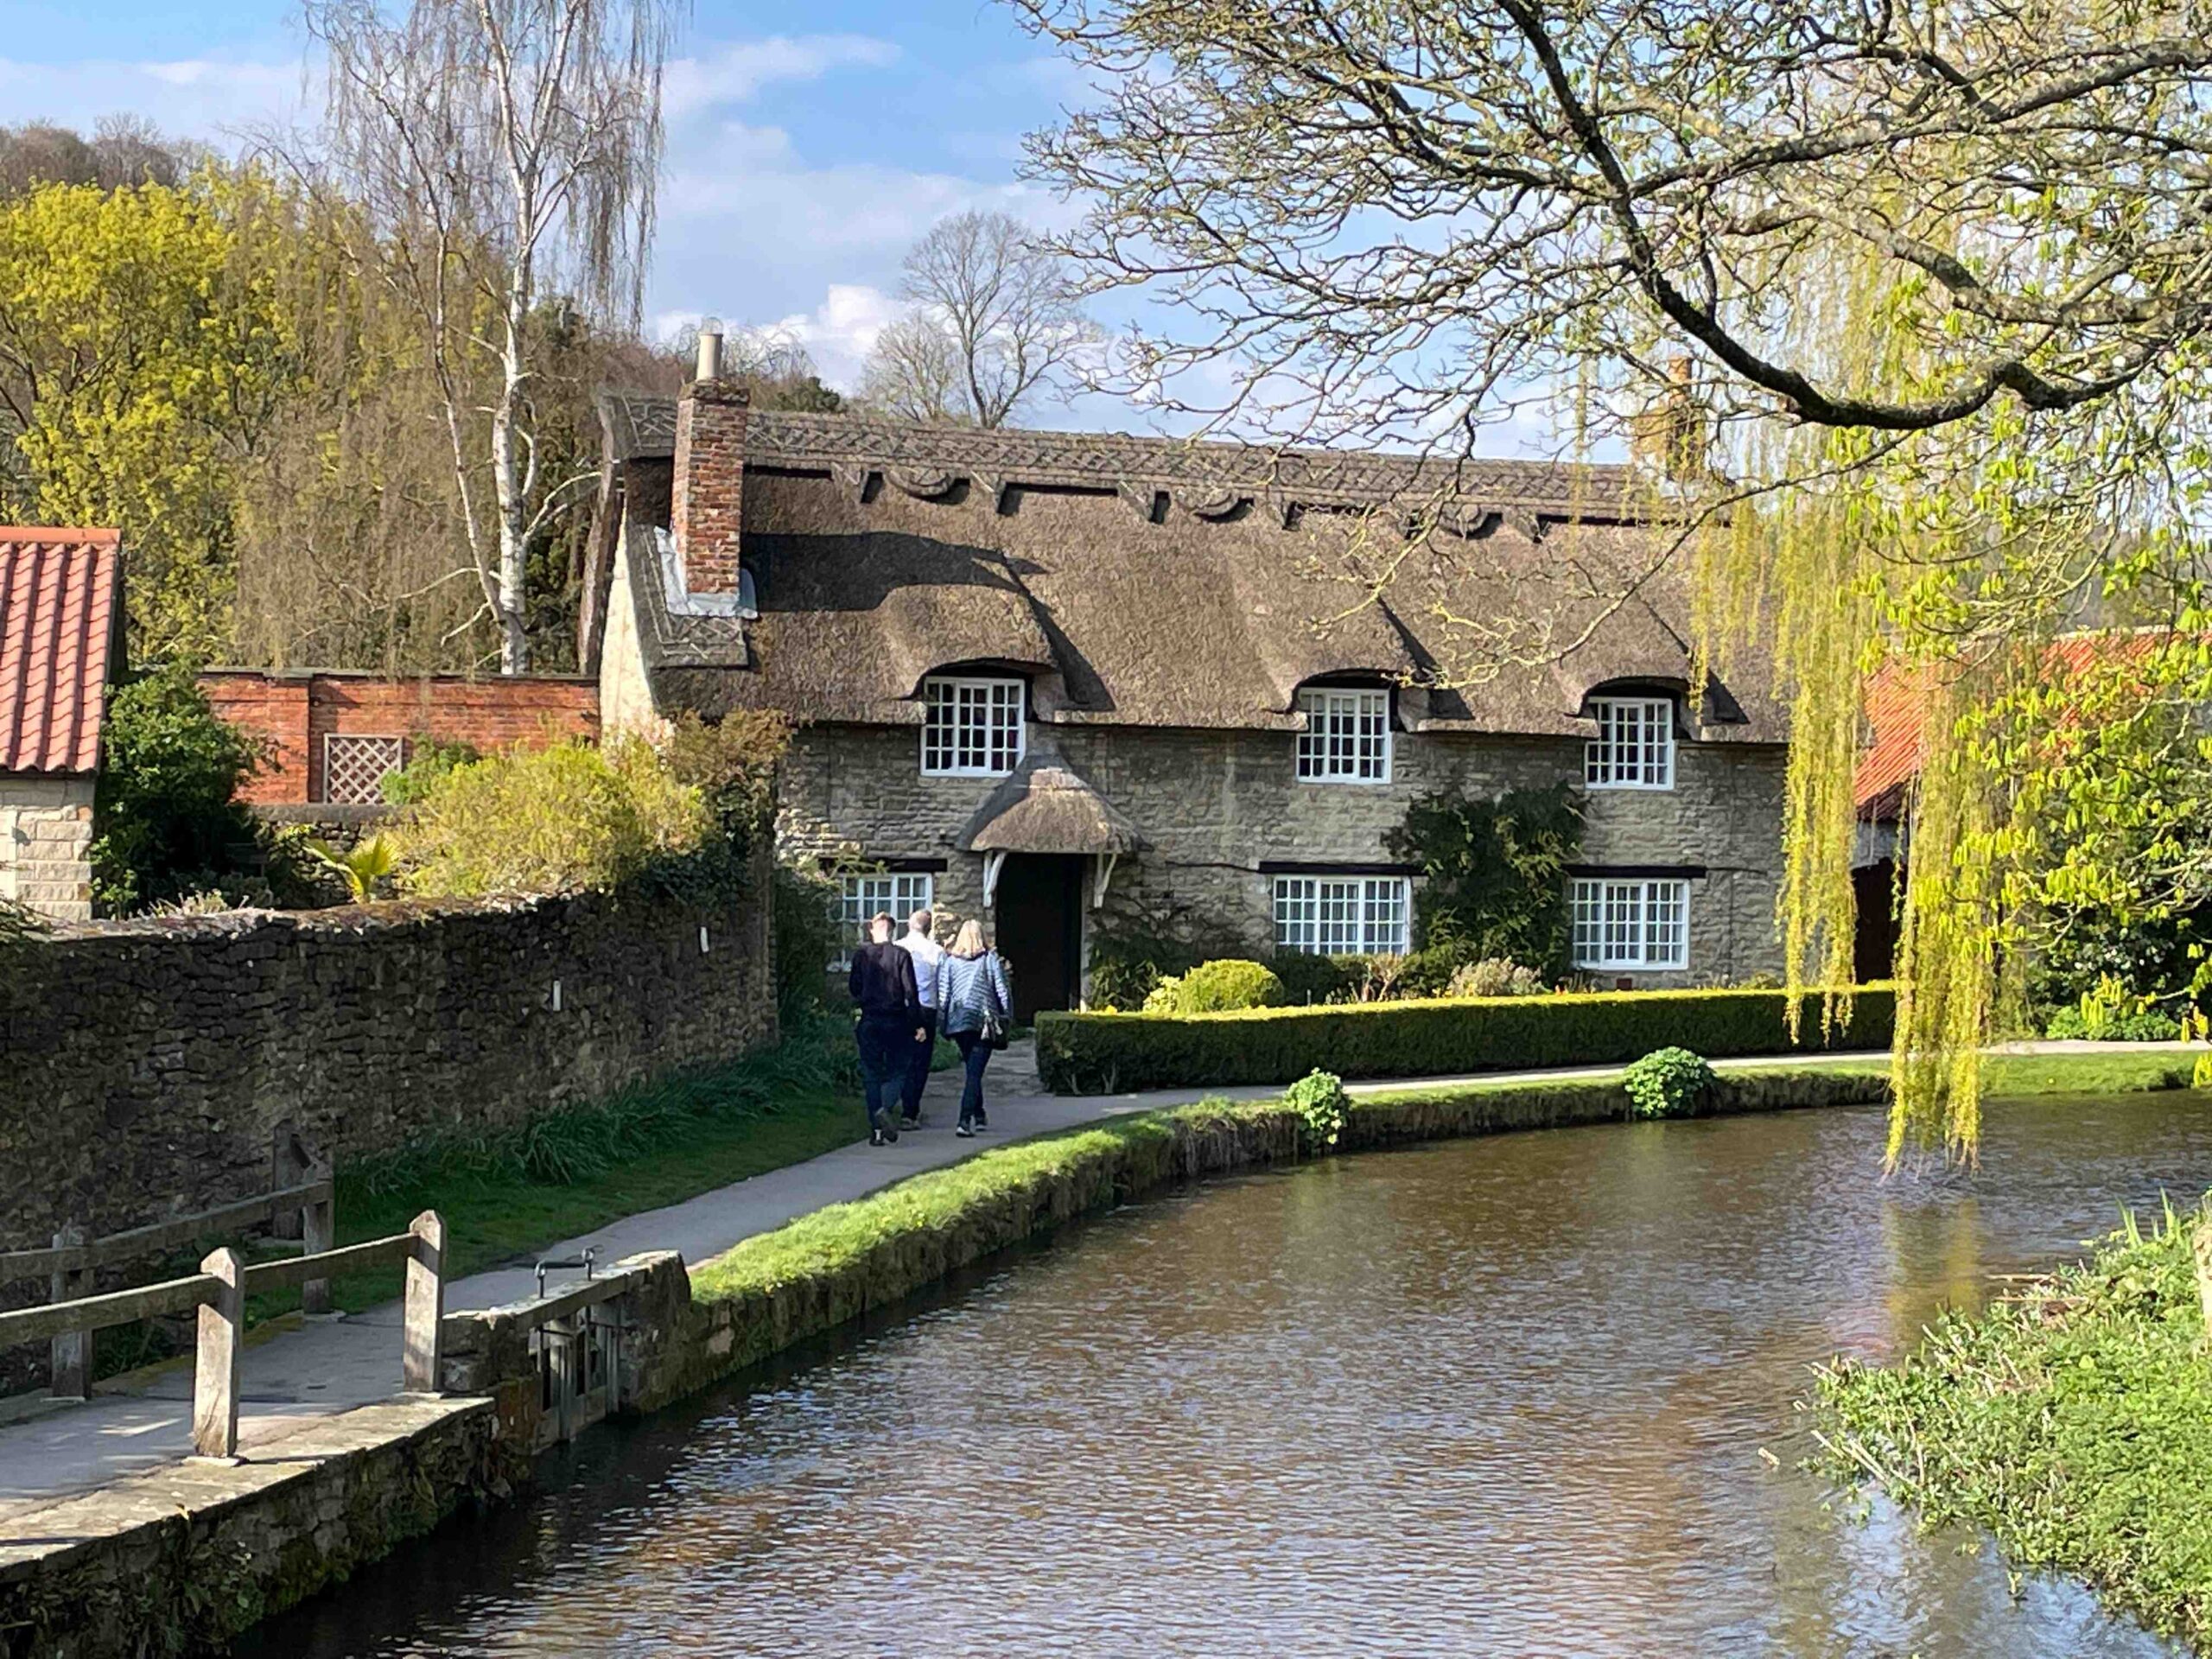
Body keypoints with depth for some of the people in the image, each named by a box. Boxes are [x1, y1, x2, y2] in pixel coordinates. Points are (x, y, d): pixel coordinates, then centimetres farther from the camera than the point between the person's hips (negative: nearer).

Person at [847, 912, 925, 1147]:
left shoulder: (861, 955, 1)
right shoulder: (901, 956, -5)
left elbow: (853, 988, 9)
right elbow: (911, 992, -8)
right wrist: (918, 1024, -4)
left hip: (869, 1022, 2)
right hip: (895, 1021, -2)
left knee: (873, 1075, 7)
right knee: (896, 1072, 8)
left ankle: (876, 1131, 2)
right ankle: (884, 1108, -20)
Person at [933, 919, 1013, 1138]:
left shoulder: (949, 960, 4)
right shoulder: (991, 959, -1)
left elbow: (942, 994, 4)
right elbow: (1002, 991, -1)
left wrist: (943, 1025, 10)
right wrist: (1006, 1018, 10)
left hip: (958, 1021, 3)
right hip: (984, 1021, -3)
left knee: (972, 1070, 20)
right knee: (975, 1073, -6)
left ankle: (979, 1116, 28)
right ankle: (965, 1120, -19)